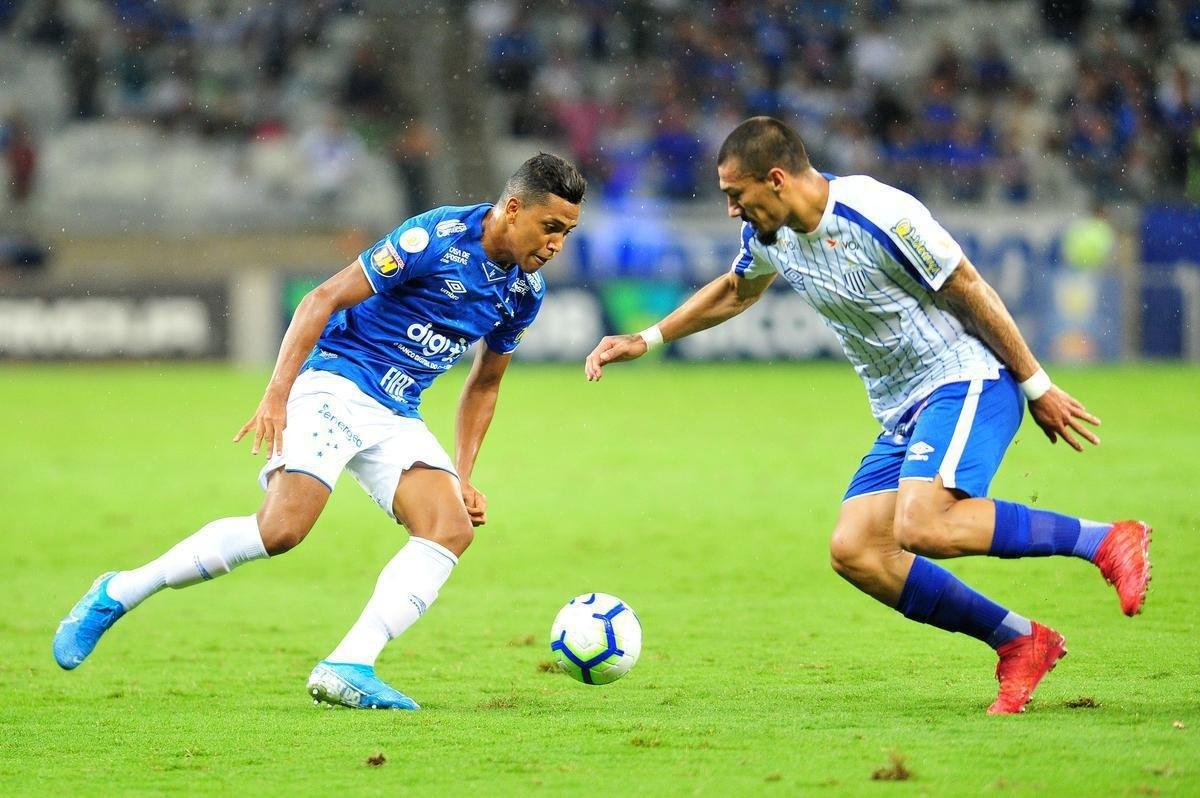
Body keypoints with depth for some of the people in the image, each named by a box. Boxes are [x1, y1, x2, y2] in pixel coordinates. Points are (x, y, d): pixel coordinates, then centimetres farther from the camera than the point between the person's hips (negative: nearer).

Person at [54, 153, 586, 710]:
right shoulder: (436, 237, -15)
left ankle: (348, 668, -22)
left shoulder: (524, 291, 7)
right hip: (334, 385, -7)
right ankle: (116, 596, -8)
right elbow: (324, 298, -14)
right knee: (282, 527, -24)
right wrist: (276, 393, -21)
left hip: (398, 415, 7)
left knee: (452, 529, -16)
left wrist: (462, 476, 17)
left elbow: (484, 384, 23)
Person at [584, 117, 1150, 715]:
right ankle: (1020, 643, 1)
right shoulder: (770, 236, 6)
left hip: (966, 381, -9)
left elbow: (971, 293, -14)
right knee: (854, 552, -6)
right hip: (902, 413, 9)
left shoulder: (879, 216, -20)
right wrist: (645, 341, 26)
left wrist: (1037, 388, -10)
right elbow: (735, 292, 30)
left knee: (921, 528, -30)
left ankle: (1104, 541, -17)